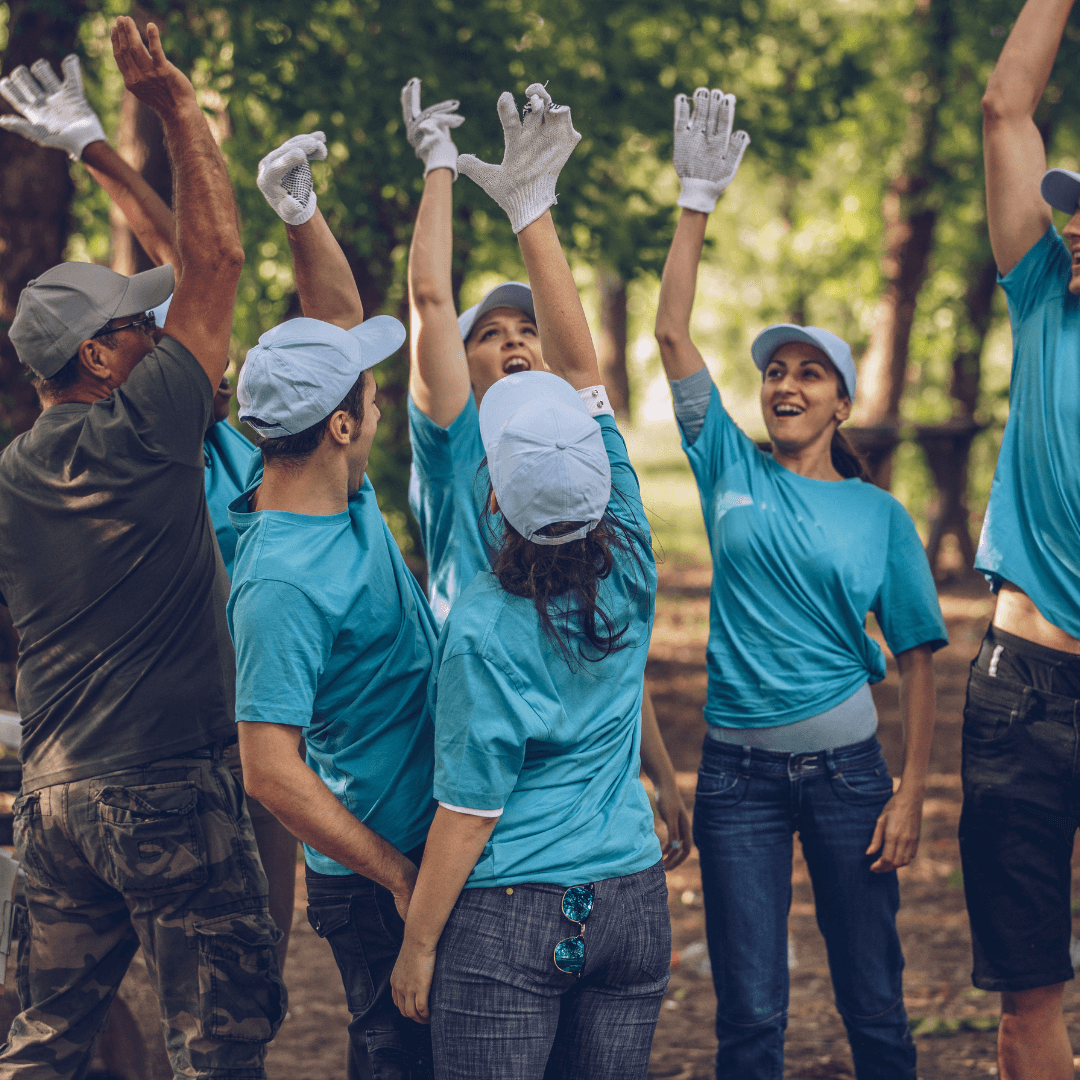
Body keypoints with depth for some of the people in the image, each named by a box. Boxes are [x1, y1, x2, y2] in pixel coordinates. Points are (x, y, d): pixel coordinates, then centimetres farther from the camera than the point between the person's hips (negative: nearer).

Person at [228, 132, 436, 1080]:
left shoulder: (344, 493, 0)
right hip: (375, 876, -9)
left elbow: (339, 317, 9)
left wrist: (300, 211, -8)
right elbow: (271, 770, -28)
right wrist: (400, 879, -22)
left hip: (433, 840, 9)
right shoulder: (281, 583, -26)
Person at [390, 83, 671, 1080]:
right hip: (631, 903, 5)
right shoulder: (629, 564, -3)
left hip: (507, 921, -5)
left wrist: (418, 943, -1)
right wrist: (532, 211, 4)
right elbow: (583, 369, 1)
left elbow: (470, 810, -12)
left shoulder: (485, 631, -16)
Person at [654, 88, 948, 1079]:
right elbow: (672, 334, -3)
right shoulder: (731, 470, 3)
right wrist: (698, 199, -9)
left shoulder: (879, 515, 2)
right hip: (739, 770, 0)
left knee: (874, 1000, 6)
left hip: (845, 765, 0)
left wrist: (911, 791, -6)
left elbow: (917, 661, 2)